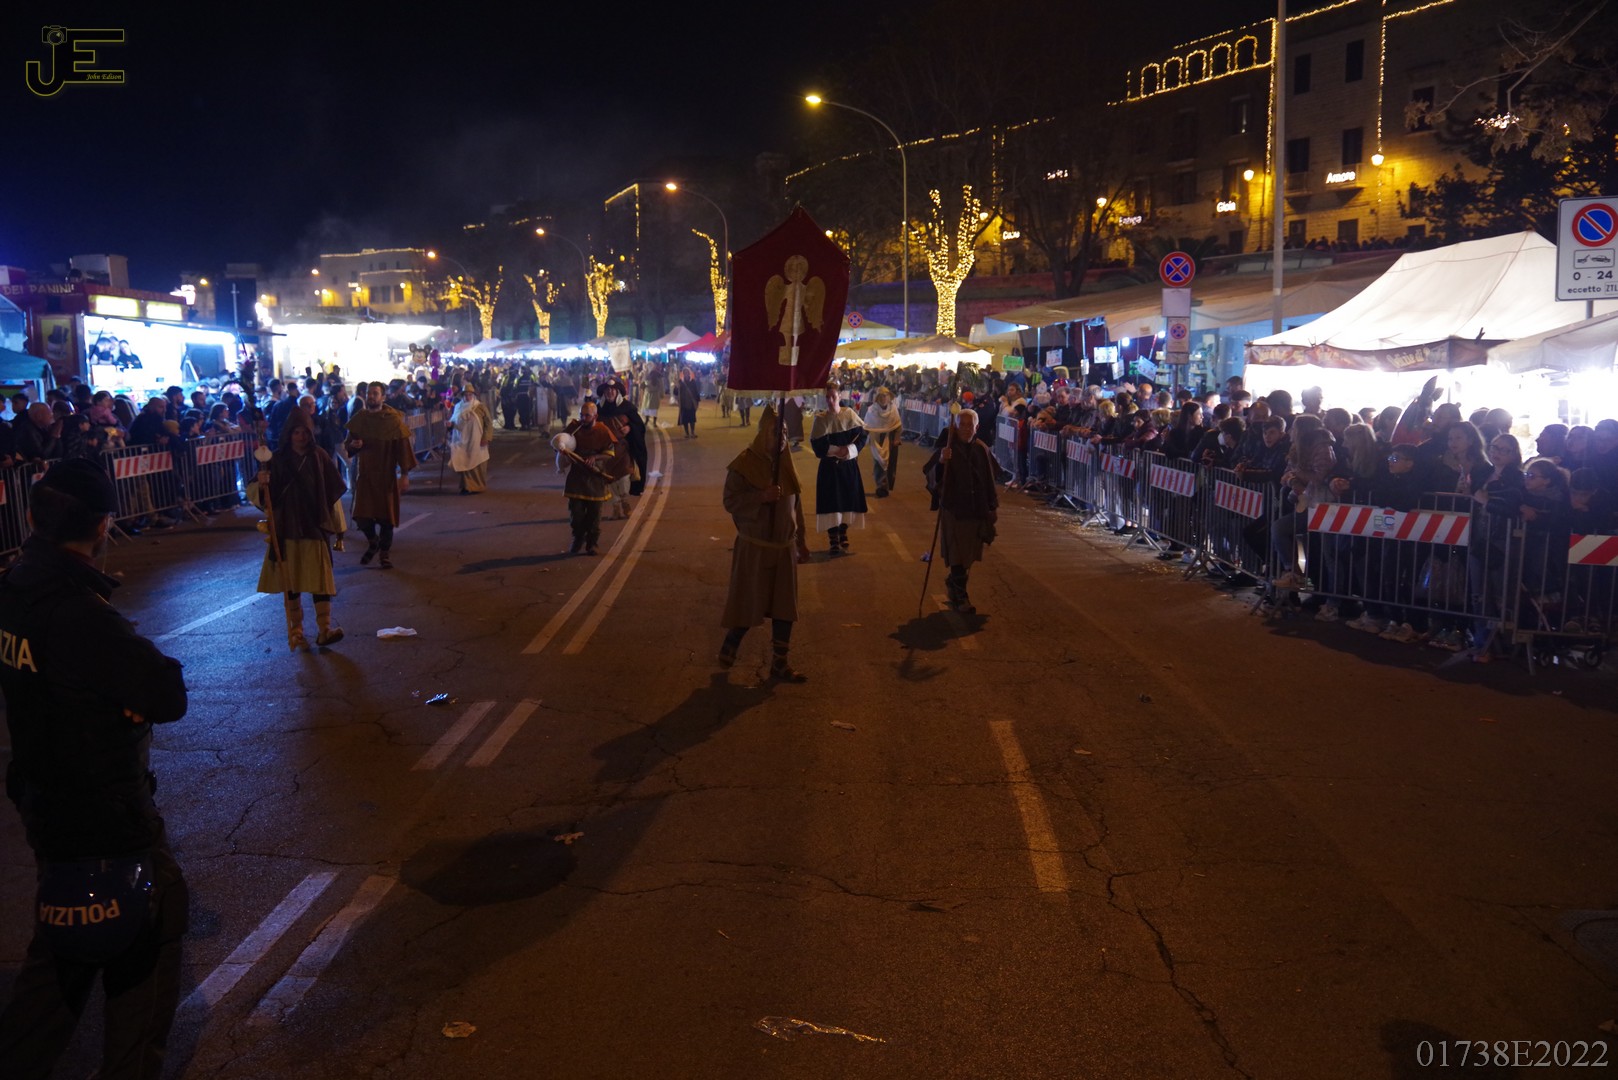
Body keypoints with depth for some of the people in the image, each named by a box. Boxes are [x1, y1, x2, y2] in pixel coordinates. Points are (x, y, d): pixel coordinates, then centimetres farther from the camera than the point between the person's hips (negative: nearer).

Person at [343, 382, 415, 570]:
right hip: (364, 473, 3)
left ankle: (385, 552, 21)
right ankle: (373, 543, 29)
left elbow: (403, 446, -10)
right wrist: (352, 445, -14)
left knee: (386, 514, 3)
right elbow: (347, 445, 11)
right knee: (362, 516, 0)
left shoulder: (393, 419, -7)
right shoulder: (358, 419, 3)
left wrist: (405, 474, -15)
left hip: (386, 475, -3)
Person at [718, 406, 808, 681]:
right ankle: (729, 646, 30)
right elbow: (730, 502, -13)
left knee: (784, 606, 8)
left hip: (784, 547, 5)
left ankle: (780, 664, 18)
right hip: (754, 548, -5)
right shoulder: (744, 464, -11)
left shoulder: (786, 463, 6)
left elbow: (796, 502, 12)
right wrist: (761, 497, -27)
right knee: (749, 605, 4)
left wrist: (800, 539, 14)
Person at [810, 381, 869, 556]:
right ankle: (834, 540, 6)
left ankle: (843, 536, 23)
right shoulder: (820, 419, -6)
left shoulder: (849, 414, -2)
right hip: (830, 466, -2)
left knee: (847, 499, 6)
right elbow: (817, 445, -11)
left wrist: (849, 450, -17)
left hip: (849, 465, 2)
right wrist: (837, 450, -20)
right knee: (831, 502, -4)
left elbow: (863, 435, -2)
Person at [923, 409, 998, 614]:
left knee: (968, 554, 14)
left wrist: (993, 506, 12)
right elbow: (928, 473, -20)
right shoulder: (948, 449, -9)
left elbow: (989, 480, 11)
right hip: (953, 509, -5)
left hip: (977, 510, 5)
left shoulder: (981, 450, 3)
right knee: (958, 554, -2)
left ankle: (952, 583, 38)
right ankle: (960, 597, 8)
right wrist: (940, 461, -39)